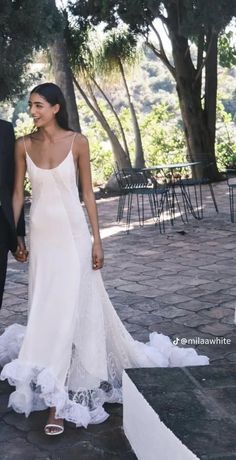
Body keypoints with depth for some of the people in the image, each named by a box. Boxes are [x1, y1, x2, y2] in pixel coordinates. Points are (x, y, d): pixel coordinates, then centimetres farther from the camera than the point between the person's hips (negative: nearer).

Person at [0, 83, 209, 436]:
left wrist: (97, 239, -5)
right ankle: (59, 391, 26)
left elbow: (87, 192, -2)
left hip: (72, 233, -3)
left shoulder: (77, 142, -5)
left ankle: (56, 399, -1)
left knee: (68, 306, -6)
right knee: (47, 306, 9)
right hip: (41, 234, 3)